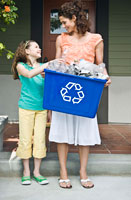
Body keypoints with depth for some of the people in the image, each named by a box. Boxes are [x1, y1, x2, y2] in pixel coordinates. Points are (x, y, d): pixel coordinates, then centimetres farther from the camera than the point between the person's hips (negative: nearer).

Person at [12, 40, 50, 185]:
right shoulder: (21, 66, 1)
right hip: (26, 108, -3)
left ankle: (36, 172, 16)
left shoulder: (43, 66, 10)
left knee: (40, 139, 4)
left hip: (41, 108, 3)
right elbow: (29, 74, -22)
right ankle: (26, 171, 17)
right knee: (25, 139, 2)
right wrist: (49, 64, -24)